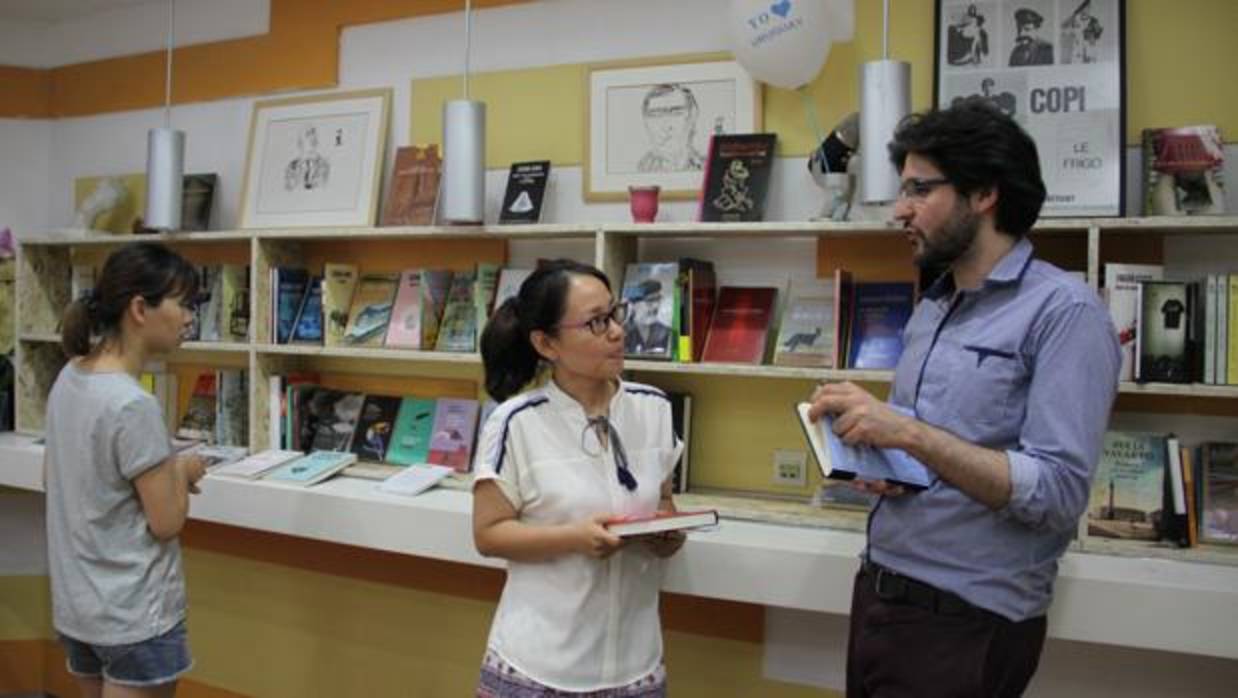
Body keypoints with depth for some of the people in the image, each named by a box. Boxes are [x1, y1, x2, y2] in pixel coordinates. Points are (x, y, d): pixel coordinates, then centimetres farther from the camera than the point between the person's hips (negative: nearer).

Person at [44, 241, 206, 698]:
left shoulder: (68, 379, 2)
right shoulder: (133, 406, -24)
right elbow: (167, 522, -19)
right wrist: (183, 471, -1)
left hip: (76, 603, 9)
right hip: (135, 614, -9)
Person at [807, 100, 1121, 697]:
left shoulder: (1064, 311, -14)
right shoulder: (930, 311, 11)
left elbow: (1057, 494, -21)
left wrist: (908, 434, -27)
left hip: (966, 621, -7)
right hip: (878, 591, 7)